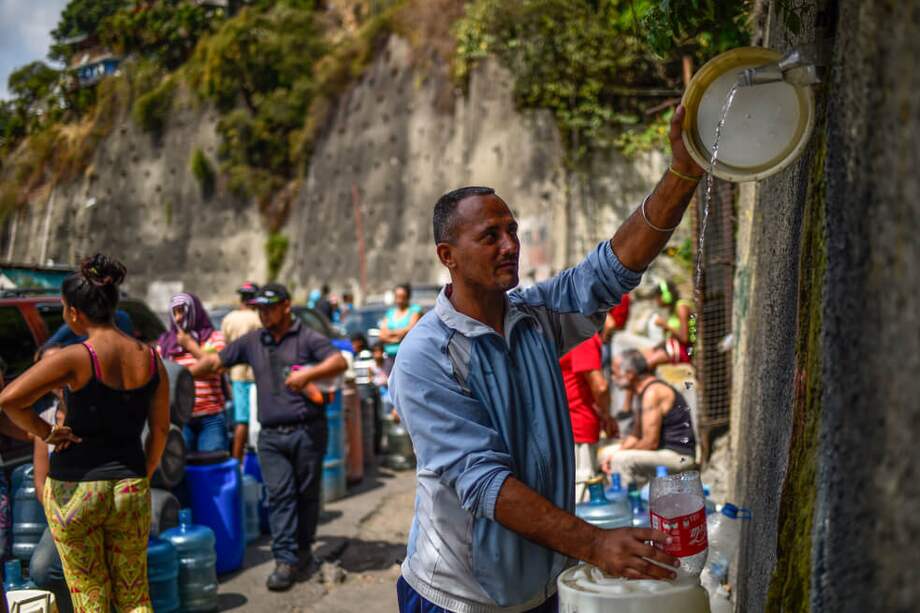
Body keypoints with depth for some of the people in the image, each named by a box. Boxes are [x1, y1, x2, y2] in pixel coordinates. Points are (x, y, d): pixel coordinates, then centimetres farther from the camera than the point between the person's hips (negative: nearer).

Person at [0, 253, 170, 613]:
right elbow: (160, 429, 6)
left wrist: (45, 433, -8)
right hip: (131, 490, 4)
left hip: (73, 491, -3)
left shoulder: (75, 359, -15)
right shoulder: (150, 359, -2)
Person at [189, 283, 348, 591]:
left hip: (307, 430, -3)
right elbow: (215, 360, 17)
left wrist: (309, 374, -27)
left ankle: (304, 548, 24)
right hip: (271, 435, 3)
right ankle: (285, 560, 0)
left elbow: (339, 362, -13)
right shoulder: (252, 342, 13)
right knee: (279, 495, -2)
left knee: (307, 493, 7)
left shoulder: (307, 338, -1)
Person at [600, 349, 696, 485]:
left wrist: (618, 454, -9)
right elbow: (636, 436, 16)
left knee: (621, 460, -27)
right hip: (664, 450, 11)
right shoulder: (644, 391, 13)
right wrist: (612, 454, 0)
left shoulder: (652, 392, -19)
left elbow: (650, 442, -22)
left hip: (678, 456, -11)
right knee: (611, 454, 13)